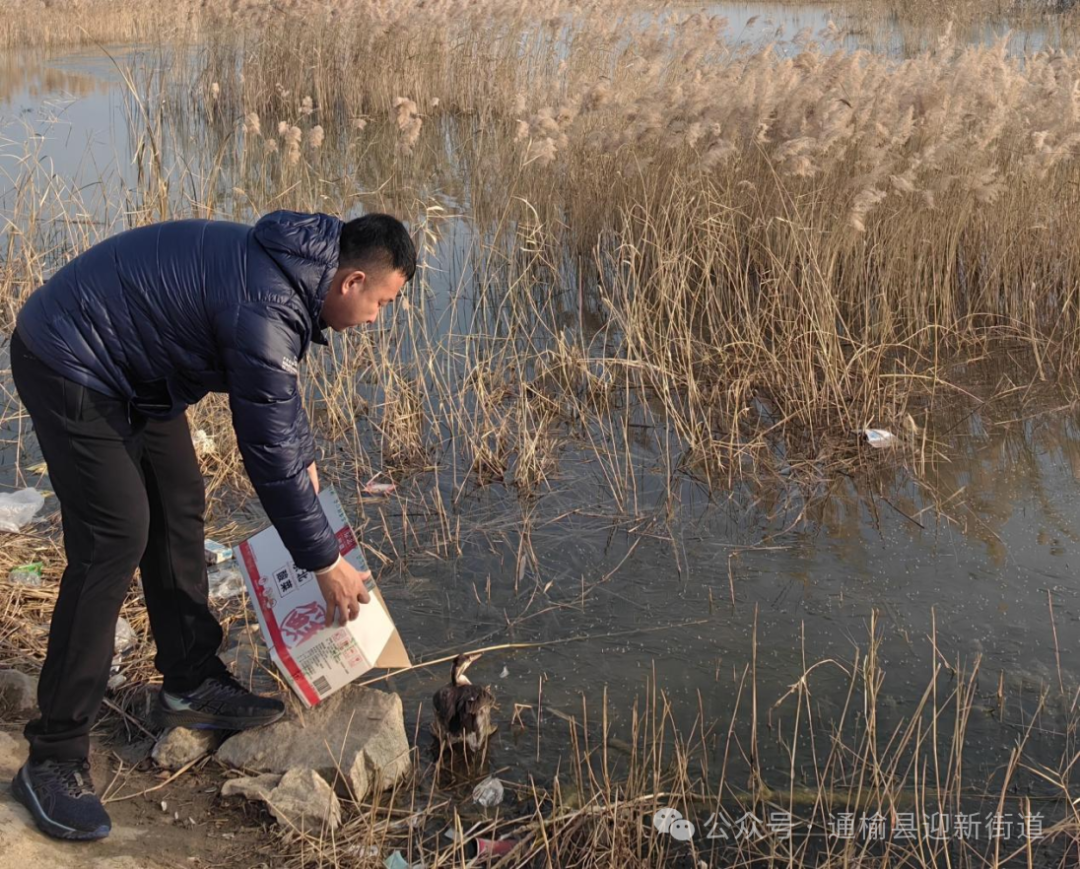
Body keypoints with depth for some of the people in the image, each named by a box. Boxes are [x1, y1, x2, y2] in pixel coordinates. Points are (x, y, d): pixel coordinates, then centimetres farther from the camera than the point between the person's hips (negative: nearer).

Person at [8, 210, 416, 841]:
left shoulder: (291, 272, 1)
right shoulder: (265, 310, -29)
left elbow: (282, 383, 21)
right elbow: (269, 452, -24)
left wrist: (306, 461, 28)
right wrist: (326, 562, -14)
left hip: (132, 371, 10)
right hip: (69, 368, -10)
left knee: (180, 509, 11)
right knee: (115, 540, -13)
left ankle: (191, 685, 23)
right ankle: (55, 757, -6)